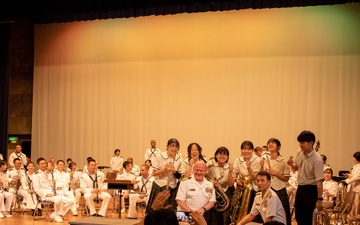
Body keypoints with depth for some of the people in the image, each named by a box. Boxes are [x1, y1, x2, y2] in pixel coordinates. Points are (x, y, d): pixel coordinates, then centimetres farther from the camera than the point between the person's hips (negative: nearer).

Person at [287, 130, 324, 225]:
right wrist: (292, 164, -4)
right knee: (298, 216, 14)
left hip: (311, 190, -7)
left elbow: (319, 181, -22)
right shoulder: (299, 153, 0)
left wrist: (319, 199, -24)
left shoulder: (317, 160, -21)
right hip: (300, 188, 7)